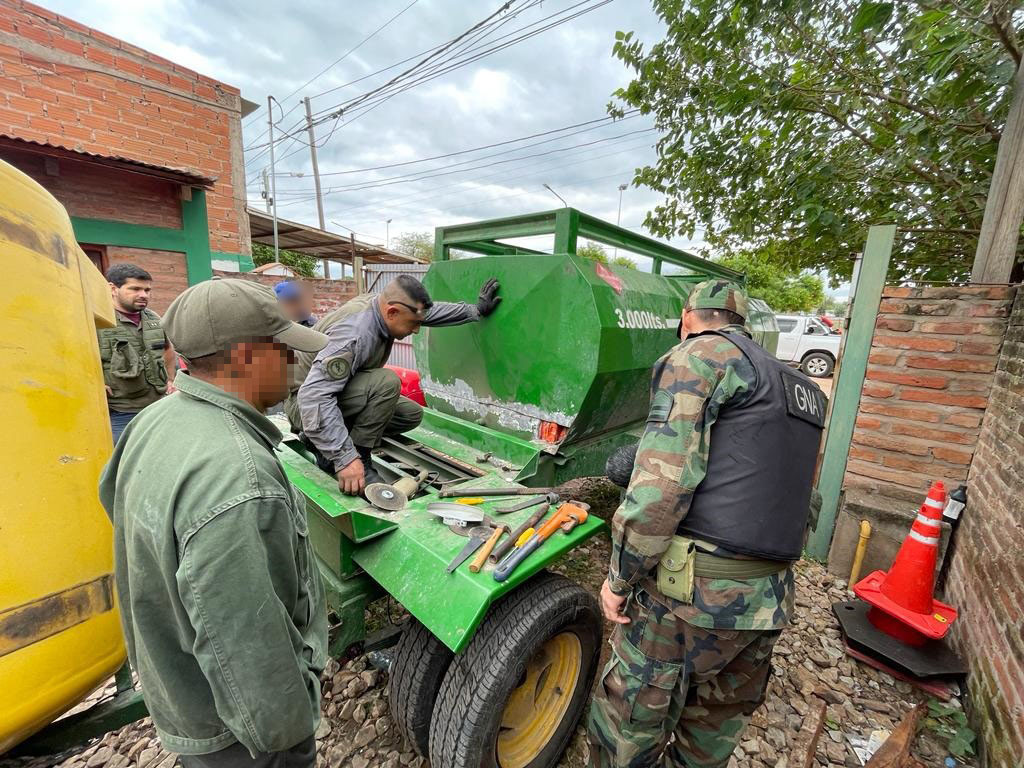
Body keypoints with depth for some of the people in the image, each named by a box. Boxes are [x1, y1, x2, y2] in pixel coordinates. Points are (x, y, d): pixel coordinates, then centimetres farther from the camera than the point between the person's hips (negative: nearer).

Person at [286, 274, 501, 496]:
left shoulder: (382, 303, -9)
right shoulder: (355, 334, -35)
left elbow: (432, 311, 7)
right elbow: (314, 397, -40)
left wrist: (476, 309, 11)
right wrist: (345, 458, -42)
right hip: (305, 402, -9)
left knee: (411, 414, 2)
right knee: (386, 382, -32)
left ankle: (323, 439, 8)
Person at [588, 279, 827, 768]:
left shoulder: (702, 354, -9)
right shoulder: (803, 391, 17)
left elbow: (661, 484, -20)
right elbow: (801, 504, 20)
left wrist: (619, 577, -10)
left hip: (691, 594, -8)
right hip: (771, 603, 8)